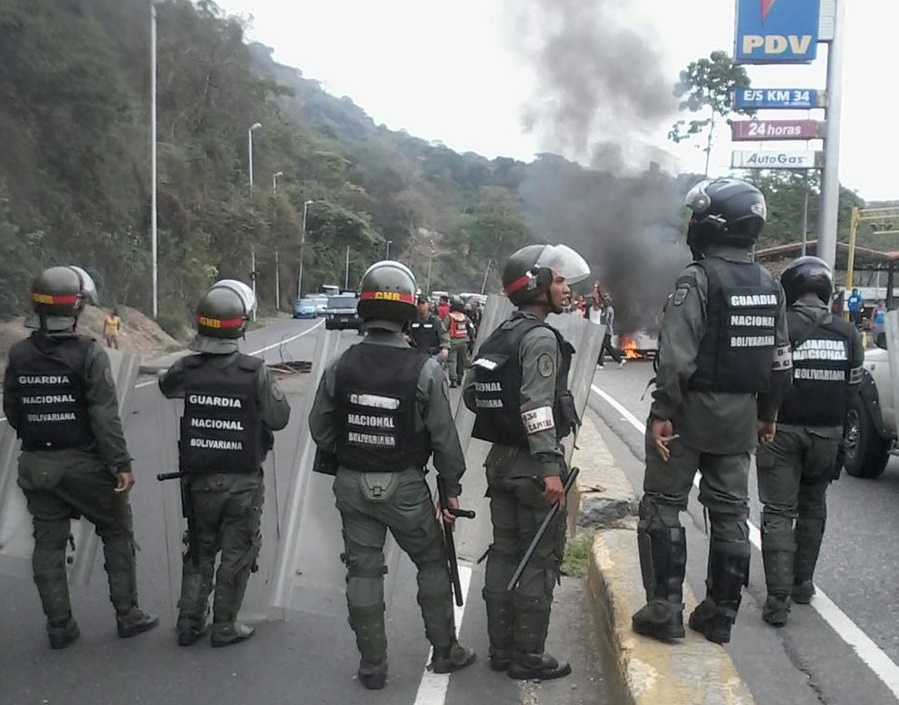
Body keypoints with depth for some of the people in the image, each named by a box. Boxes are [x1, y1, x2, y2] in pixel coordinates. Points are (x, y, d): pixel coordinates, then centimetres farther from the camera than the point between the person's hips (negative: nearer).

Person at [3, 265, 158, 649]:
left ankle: (59, 625, 20)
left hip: (36, 465, 5)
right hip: (84, 462, -4)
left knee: (48, 543, 13)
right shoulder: (89, 354, -15)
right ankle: (127, 614, 18)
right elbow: (105, 416, -19)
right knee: (117, 534, 12)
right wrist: (121, 463, -16)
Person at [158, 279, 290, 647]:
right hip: (243, 481, -3)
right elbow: (278, 418, -10)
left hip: (199, 479, 3)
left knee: (200, 548, 20)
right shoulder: (254, 371, -17)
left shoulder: (184, 370, -9)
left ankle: (189, 623, 26)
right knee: (237, 553, 12)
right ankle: (224, 626, 21)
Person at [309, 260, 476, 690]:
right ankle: (444, 651, 29)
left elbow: (320, 430, 2)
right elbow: (444, 437, -10)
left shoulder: (340, 367, -7)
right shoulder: (425, 370, -15)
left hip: (352, 485, 3)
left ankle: (372, 666, 22)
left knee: (363, 572, 12)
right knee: (432, 564, 17)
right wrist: (452, 487, 2)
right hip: (405, 487, -2)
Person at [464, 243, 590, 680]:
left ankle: (501, 648, 24)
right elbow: (537, 406, -24)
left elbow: (470, 392, 13)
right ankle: (528, 657, 11)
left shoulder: (500, 336, 11)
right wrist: (550, 468, -26)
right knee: (539, 561, 2)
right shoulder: (540, 337, -16)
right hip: (532, 463, -9)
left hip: (501, 459, 9)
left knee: (504, 555, 14)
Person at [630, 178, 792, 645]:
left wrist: (662, 413, -17)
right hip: (740, 417, 7)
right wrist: (766, 414, 19)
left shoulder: (698, 279, -16)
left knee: (663, 506, 5)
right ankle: (720, 616, 22)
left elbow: (677, 357, -23)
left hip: (691, 411, -7)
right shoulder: (769, 286, 8)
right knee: (730, 511, 12)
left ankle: (665, 610, 6)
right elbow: (780, 361, 11)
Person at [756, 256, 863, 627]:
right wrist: (840, 435, 14)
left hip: (782, 431, -4)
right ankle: (803, 582, 31)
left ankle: (779, 597, -6)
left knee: (778, 512, -1)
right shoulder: (847, 333, 1)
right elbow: (853, 388, 4)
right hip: (827, 434, 4)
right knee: (812, 507, 21)